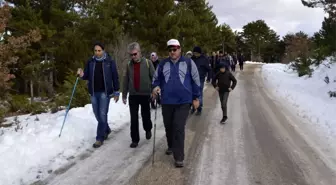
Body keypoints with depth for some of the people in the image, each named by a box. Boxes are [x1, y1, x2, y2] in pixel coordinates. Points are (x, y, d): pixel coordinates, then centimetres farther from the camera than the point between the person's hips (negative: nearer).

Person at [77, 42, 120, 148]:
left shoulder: (110, 62, -5)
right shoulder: (90, 62, 4)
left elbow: (115, 77, -2)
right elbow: (87, 76, 8)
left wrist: (116, 92, -2)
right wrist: (82, 75, -16)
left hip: (105, 92, -4)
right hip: (93, 92, 4)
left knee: (102, 115, -6)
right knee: (98, 115, 13)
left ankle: (100, 138, 3)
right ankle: (106, 130, 37)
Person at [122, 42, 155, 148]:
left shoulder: (147, 63, -6)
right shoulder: (129, 65, 3)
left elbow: (154, 77, -4)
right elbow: (126, 80, 7)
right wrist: (124, 95, 7)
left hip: (145, 94, -2)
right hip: (133, 95, 2)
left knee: (145, 115, 12)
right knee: (134, 118, 1)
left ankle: (148, 129, 42)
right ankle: (135, 139, 12)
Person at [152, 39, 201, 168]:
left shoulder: (188, 63, -1)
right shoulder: (163, 64, 6)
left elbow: (196, 80, 4)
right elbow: (156, 78, 15)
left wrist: (196, 97, 3)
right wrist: (156, 87, -8)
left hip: (183, 101, -3)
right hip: (167, 102, 4)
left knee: (179, 128, -9)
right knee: (168, 126, 17)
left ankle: (178, 157, -1)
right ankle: (171, 146, 43)